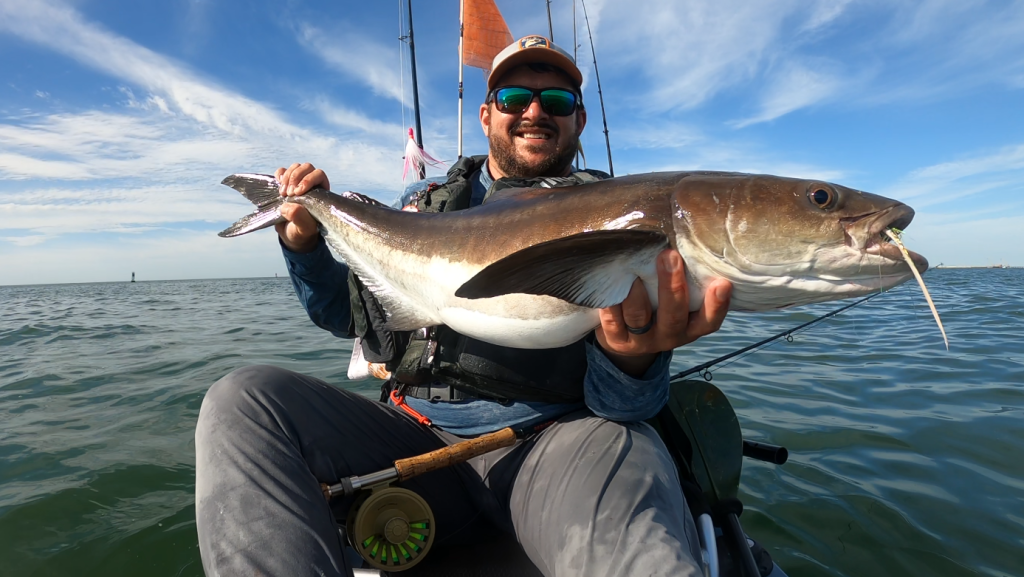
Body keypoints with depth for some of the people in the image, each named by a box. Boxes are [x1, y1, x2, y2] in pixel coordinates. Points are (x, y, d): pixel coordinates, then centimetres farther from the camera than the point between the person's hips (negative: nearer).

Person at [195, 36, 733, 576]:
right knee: (242, 399, -16)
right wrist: (304, 243, 4)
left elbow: (623, 404, -3)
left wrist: (631, 358, -27)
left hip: (552, 439, -3)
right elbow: (347, 312, 22)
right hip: (417, 434, 5)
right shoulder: (428, 207, 16)